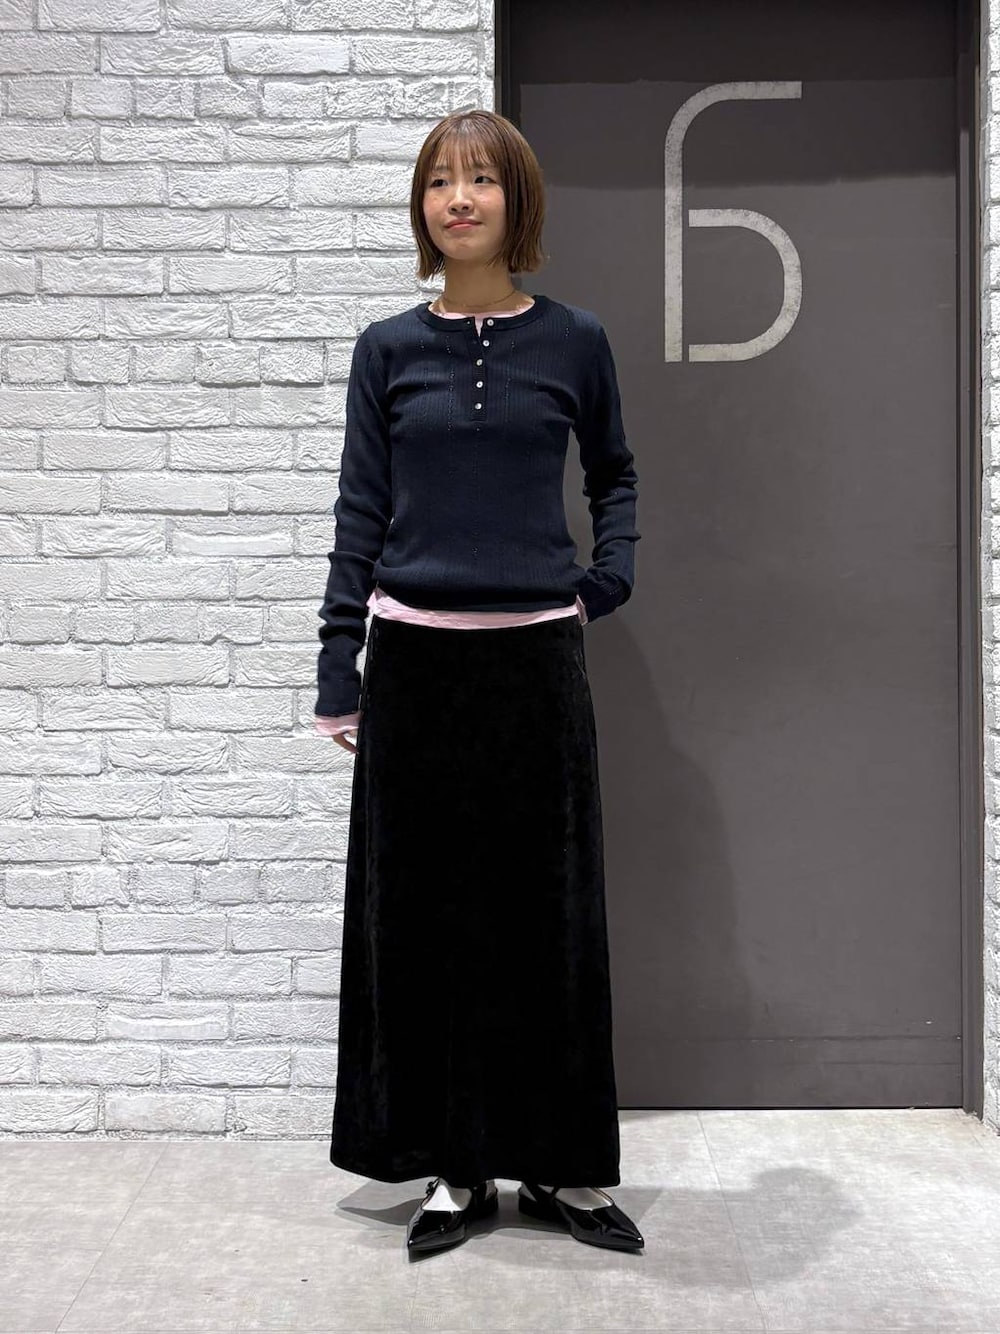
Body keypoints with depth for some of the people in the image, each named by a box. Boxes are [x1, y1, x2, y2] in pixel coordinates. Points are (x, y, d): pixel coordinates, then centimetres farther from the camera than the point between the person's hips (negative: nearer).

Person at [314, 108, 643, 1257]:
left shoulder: (573, 342, 4)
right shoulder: (388, 351, 4)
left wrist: (609, 578, 4)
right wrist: (337, 676, 1)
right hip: (416, 660, 0)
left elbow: (615, 475, 19)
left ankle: (563, 1163, 20)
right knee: (427, 912, 5)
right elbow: (360, 516, 4)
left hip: (536, 657, 0)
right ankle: (457, 1167, 19)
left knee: (549, 913, 6)